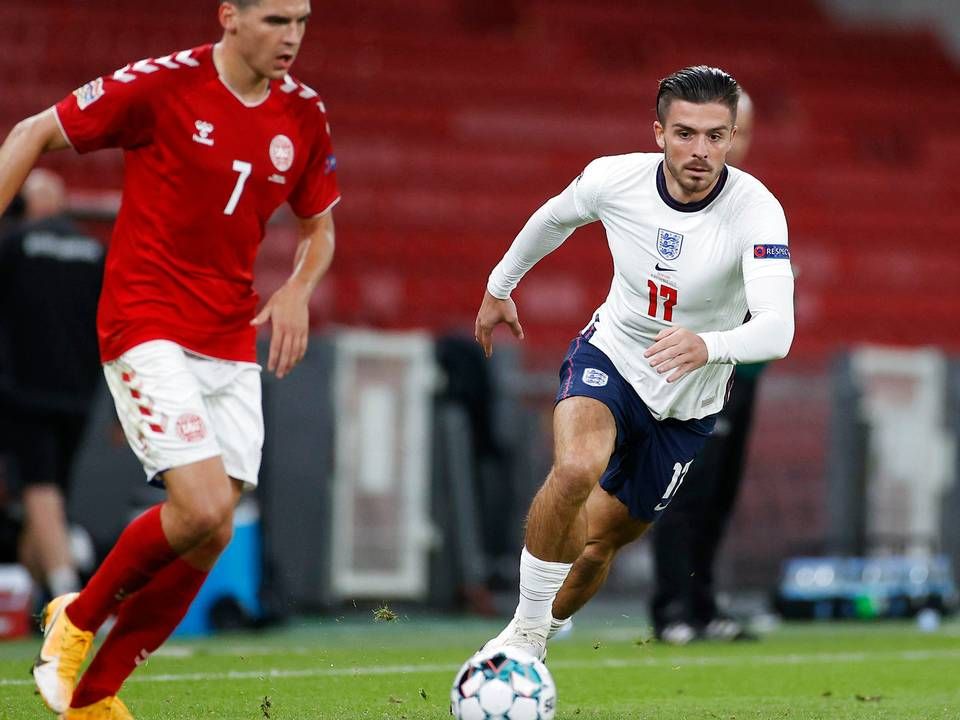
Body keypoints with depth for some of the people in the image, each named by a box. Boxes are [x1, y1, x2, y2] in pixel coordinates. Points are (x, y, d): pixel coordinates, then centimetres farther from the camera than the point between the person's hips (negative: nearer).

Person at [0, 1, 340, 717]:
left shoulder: (303, 113, 4)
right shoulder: (163, 84, -11)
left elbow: (320, 226, 18)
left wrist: (298, 289, -3)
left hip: (231, 340, 6)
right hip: (146, 327, -6)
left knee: (210, 537, 0)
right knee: (201, 510, -20)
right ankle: (79, 617, 8)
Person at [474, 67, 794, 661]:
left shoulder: (757, 211, -28)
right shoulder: (614, 178, -18)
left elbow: (777, 329, -40)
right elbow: (554, 218, 7)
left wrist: (708, 346, -60)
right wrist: (500, 285, 20)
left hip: (690, 400, 0)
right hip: (610, 354, 0)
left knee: (600, 544, 9)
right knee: (577, 468, -31)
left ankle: (541, 638, 39)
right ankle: (524, 631, -14)